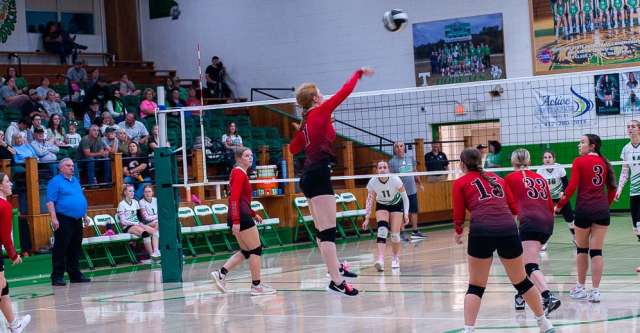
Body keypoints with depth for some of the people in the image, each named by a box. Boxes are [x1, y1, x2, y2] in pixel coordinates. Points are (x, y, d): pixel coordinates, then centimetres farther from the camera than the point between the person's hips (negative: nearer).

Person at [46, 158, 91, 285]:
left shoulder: (75, 181, 18)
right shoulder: (55, 182, -5)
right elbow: (50, 202, -12)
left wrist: (85, 216, 22)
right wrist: (54, 218, -20)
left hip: (77, 220, 8)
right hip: (63, 220, -8)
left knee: (75, 249, 11)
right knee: (60, 249, -6)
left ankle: (75, 274, 18)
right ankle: (57, 276, -4)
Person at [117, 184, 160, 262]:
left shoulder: (135, 202, 20)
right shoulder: (122, 204, 1)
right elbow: (123, 221, -7)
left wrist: (140, 223, -2)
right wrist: (136, 223, -15)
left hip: (137, 225, 6)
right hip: (128, 227, -6)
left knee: (154, 231, -24)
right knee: (145, 232, -35)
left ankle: (156, 251, -39)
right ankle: (151, 255, -33)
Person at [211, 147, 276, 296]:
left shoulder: (240, 173, 18)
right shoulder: (239, 173, -11)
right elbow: (234, 199, -20)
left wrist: (253, 214, 22)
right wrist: (236, 221, -26)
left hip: (239, 216, 10)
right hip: (241, 217, -10)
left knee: (246, 251, 13)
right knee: (256, 249, -2)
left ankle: (221, 274, 5)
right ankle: (256, 286, 3)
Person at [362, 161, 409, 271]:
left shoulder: (395, 180, -28)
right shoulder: (372, 183, -24)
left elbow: (404, 196, -16)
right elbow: (370, 200, -10)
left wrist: (406, 214, -20)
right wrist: (367, 218, -12)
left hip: (396, 205, 0)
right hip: (381, 206, 0)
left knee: (395, 234, -6)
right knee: (382, 229, -24)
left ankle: (395, 259, 21)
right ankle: (380, 260, -34)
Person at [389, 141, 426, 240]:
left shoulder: (410, 158, 4)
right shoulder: (392, 162, -10)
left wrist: (419, 183, 23)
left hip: (412, 190, 5)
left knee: (414, 211, 12)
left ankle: (415, 231, 23)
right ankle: (402, 233, 11)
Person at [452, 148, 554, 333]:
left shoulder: (460, 183, 14)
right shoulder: (497, 179, 25)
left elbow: (459, 216, 9)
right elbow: (514, 209, 22)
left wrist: (459, 233, 29)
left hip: (481, 231, -3)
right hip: (508, 229, 3)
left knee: (476, 286, 9)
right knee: (521, 281, 18)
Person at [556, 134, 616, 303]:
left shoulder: (579, 162, -5)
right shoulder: (604, 163, 9)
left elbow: (571, 187, -10)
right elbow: (612, 188, 11)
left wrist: (559, 206, -1)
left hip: (584, 209, -3)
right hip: (602, 210, 3)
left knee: (582, 250, 12)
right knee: (597, 251, 2)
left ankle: (580, 288, 21)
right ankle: (595, 291, -2)